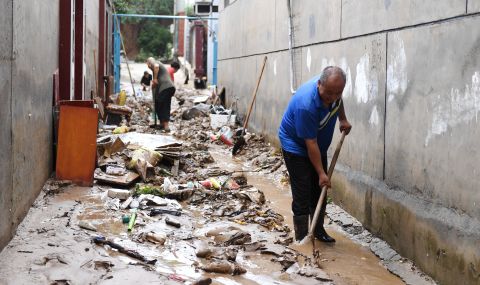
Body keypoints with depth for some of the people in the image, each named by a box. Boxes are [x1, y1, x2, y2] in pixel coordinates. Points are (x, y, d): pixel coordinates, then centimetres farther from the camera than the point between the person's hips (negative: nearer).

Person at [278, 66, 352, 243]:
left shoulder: (333, 88, -17)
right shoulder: (305, 105, -38)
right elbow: (310, 143, -31)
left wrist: (343, 119, 3)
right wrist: (321, 173, -26)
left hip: (319, 147, 7)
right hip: (296, 146, -7)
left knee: (320, 191, 13)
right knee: (302, 195, -8)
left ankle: (318, 230, 27)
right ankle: (302, 239, 1)